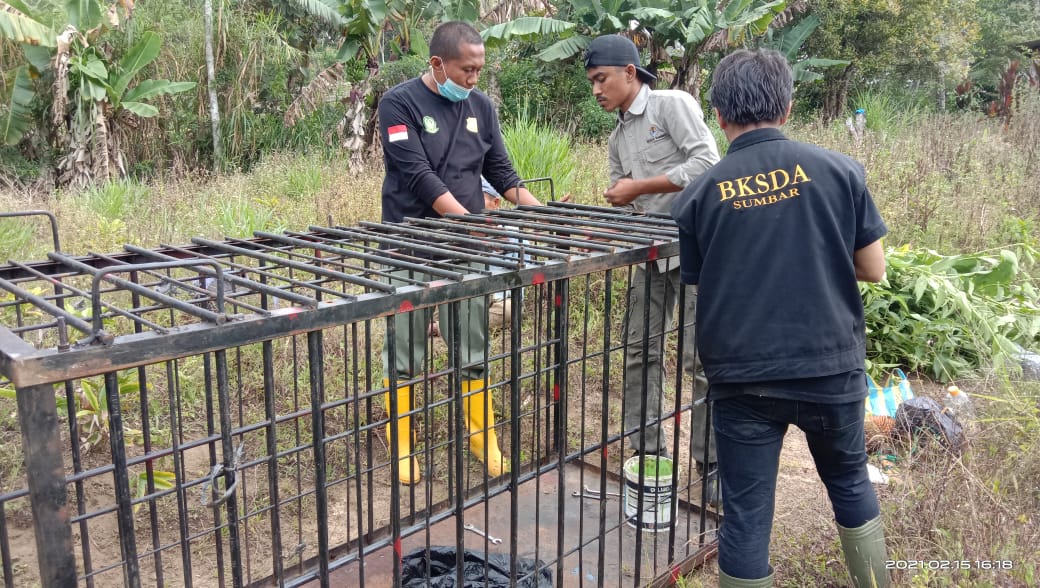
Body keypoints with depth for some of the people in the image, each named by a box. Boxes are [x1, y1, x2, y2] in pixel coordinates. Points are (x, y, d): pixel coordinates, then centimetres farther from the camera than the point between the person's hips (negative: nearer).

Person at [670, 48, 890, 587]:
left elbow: (696, 286, 3)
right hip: (832, 367, 2)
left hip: (743, 379, -1)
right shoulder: (839, 170, -5)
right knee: (850, 484, 26)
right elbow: (873, 270, 1)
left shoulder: (697, 195, -5)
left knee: (745, 516, 9)